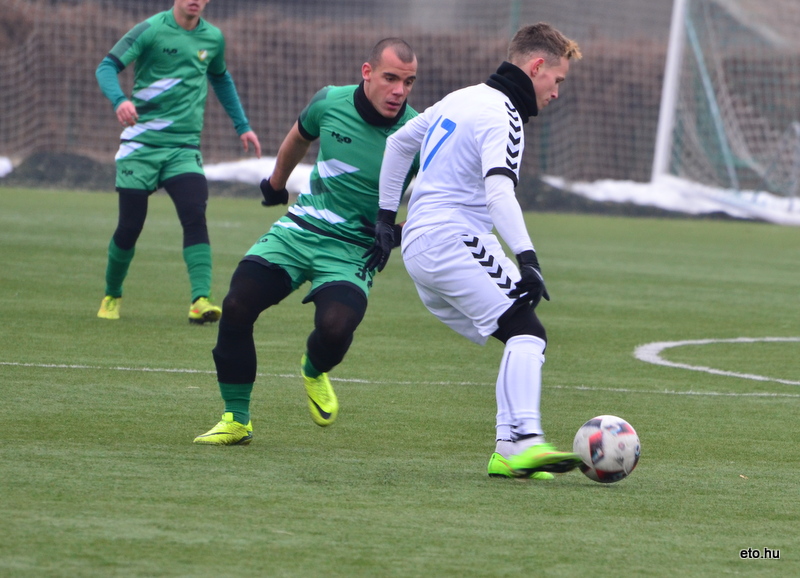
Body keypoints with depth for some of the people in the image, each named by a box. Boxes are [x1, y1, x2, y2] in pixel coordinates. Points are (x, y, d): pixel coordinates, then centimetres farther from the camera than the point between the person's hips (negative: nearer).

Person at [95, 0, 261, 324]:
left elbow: (221, 79, 28)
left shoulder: (213, 38, 8)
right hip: (141, 142, -2)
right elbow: (107, 67, -11)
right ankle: (112, 296, 24)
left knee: (195, 215, -20)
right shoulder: (151, 30, -6)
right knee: (129, 226, -1)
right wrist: (119, 100, -32)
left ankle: (200, 300, -27)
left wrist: (242, 126, 26)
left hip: (184, 147, 2)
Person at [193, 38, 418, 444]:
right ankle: (236, 421, 2)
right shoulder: (330, 103, -4)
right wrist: (276, 183, 35)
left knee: (335, 326, -28)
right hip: (300, 227, 3)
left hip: (354, 247, -3)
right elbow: (299, 138, 20)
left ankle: (315, 371, 11)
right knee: (236, 306, -13)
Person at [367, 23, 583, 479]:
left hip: (419, 248, 10)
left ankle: (508, 451, -2)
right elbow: (499, 191, -25)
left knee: (522, 340, 7)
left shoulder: (462, 99, 21)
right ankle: (524, 439, -35)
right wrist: (527, 258, -34)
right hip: (454, 241, -10)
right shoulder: (502, 116, -10)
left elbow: (399, 143, 32)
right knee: (528, 332, -19)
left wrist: (387, 219, 35)